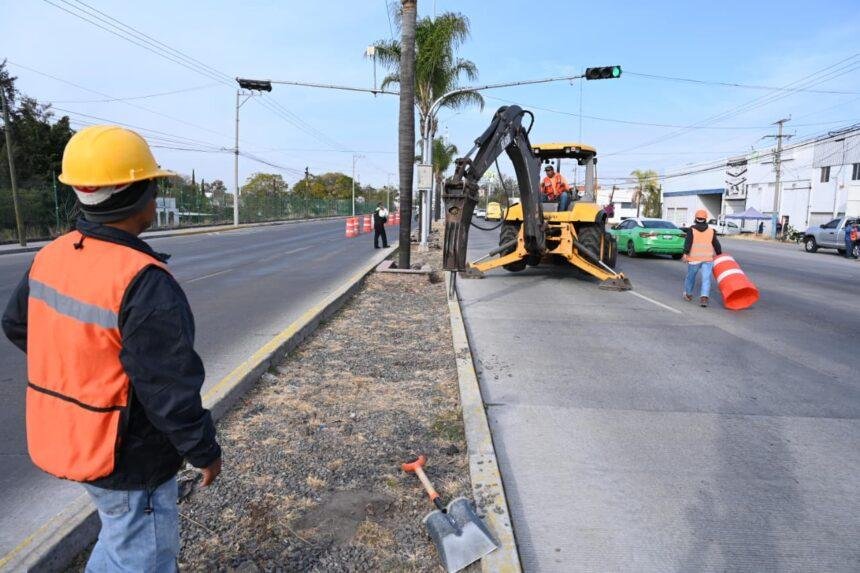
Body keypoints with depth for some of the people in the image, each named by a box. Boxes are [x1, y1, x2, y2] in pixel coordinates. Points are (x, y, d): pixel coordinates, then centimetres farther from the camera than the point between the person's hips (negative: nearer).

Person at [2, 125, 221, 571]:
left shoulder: (52, 255, -5)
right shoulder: (145, 283, -30)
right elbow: (170, 391, -26)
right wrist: (205, 452, -11)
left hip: (67, 438, 8)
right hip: (127, 455, -8)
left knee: (121, 536, 31)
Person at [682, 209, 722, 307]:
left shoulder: (691, 230, -1)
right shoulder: (711, 231, 8)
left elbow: (688, 242, -13)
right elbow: (716, 244, 13)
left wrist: (685, 253, -14)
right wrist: (719, 255, 25)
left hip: (694, 258, -1)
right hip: (708, 258, 1)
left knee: (690, 276, 16)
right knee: (706, 279, -4)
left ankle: (688, 294, 30)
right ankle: (704, 297, -18)